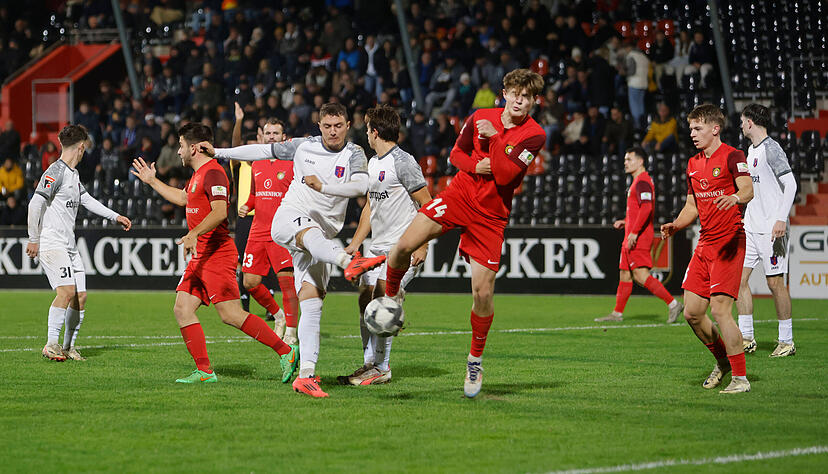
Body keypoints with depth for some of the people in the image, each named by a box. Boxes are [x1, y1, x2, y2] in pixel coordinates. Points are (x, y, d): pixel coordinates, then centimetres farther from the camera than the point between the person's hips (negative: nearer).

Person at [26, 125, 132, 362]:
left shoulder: (73, 174, 16)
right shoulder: (56, 172, -13)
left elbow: (86, 200, 30)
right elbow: (35, 204, -18)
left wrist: (115, 216, 32)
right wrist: (34, 239, -18)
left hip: (69, 246, 9)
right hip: (51, 243, -9)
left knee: (80, 296, 5)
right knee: (67, 291, -21)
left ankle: (68, 347, 15)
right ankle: (51, 345, -18)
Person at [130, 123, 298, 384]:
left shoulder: (213, 172, -13)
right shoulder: (199, 174, 19)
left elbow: (219, 211, -27)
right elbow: (183, 198, 40)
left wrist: (194, 233, -36)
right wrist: (152, 181, 43)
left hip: (216, 254, -10)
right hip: (201, 256, 10)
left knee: (231, 315, -13)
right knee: (182, 309, 2)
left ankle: (285, 351, -7)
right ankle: (204, 371, 2)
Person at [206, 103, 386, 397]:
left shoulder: (353, 155, 4)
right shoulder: (304, 146, 9)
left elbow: (361, 185, -17)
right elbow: (265, 151, 22)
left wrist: (323, 186, -30)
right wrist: (218, 152, 25)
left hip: (321, 235, 2)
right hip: (289, 217, -2)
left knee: (312, 304, -7)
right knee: (312, 233, -39)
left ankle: (306, 376, -12)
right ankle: (350, 263, -72)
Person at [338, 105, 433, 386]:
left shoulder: (403, 162, -13)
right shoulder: (373, 163, 16)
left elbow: (427, 205, -13)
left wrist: (422, 246, -18)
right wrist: (354, 244, 20)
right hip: (377, 247, 9)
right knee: (365, 302, 5)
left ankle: (381, 368, -11)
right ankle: (370, 364, 13)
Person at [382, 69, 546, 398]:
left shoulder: (534, 135, -10)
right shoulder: (480, 118, 1)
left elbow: (504, 174, -18)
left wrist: (493, 138, -19)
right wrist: (475, 166, -8)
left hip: (491, 216, -2)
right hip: (459, 195, 2)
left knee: (483, 292, -6)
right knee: (403, 246, -18)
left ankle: (475, 359, 16)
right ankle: (390, 297, 12)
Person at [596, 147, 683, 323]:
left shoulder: (642, 182, -13)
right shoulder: (640, 181, 21)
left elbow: (646, 208, -24)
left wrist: (634, 232, -25)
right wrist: (625, 222, 20)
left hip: (638, 237, -11)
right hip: (631, 238, 11)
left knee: (641, 275, -16)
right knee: (625, 275, 12)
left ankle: (672, 303, -15)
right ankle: (617, 313, 17)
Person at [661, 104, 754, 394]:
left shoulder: (732, 156, -8)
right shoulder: (694, 164, 15)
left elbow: (748, 190, -24)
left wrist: (735, 197, -47)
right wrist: (675, 226, 4)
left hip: (729, 242, -8)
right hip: (705, 244, 8)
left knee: (720, 310, -15)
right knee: (692, 313, 6)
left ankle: (740, 378, -8)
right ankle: (723, 361, 28)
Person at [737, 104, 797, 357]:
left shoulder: (771, 149, -11)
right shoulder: (752, 150, 16)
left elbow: (790, 184, -17)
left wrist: (781, 219, -24)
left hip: (771, 229, -9)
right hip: (751, 228, 9)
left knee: (775, 282, -5)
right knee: (739, 277, 2)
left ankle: (786, 341, 3)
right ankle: (746, 338, 6)